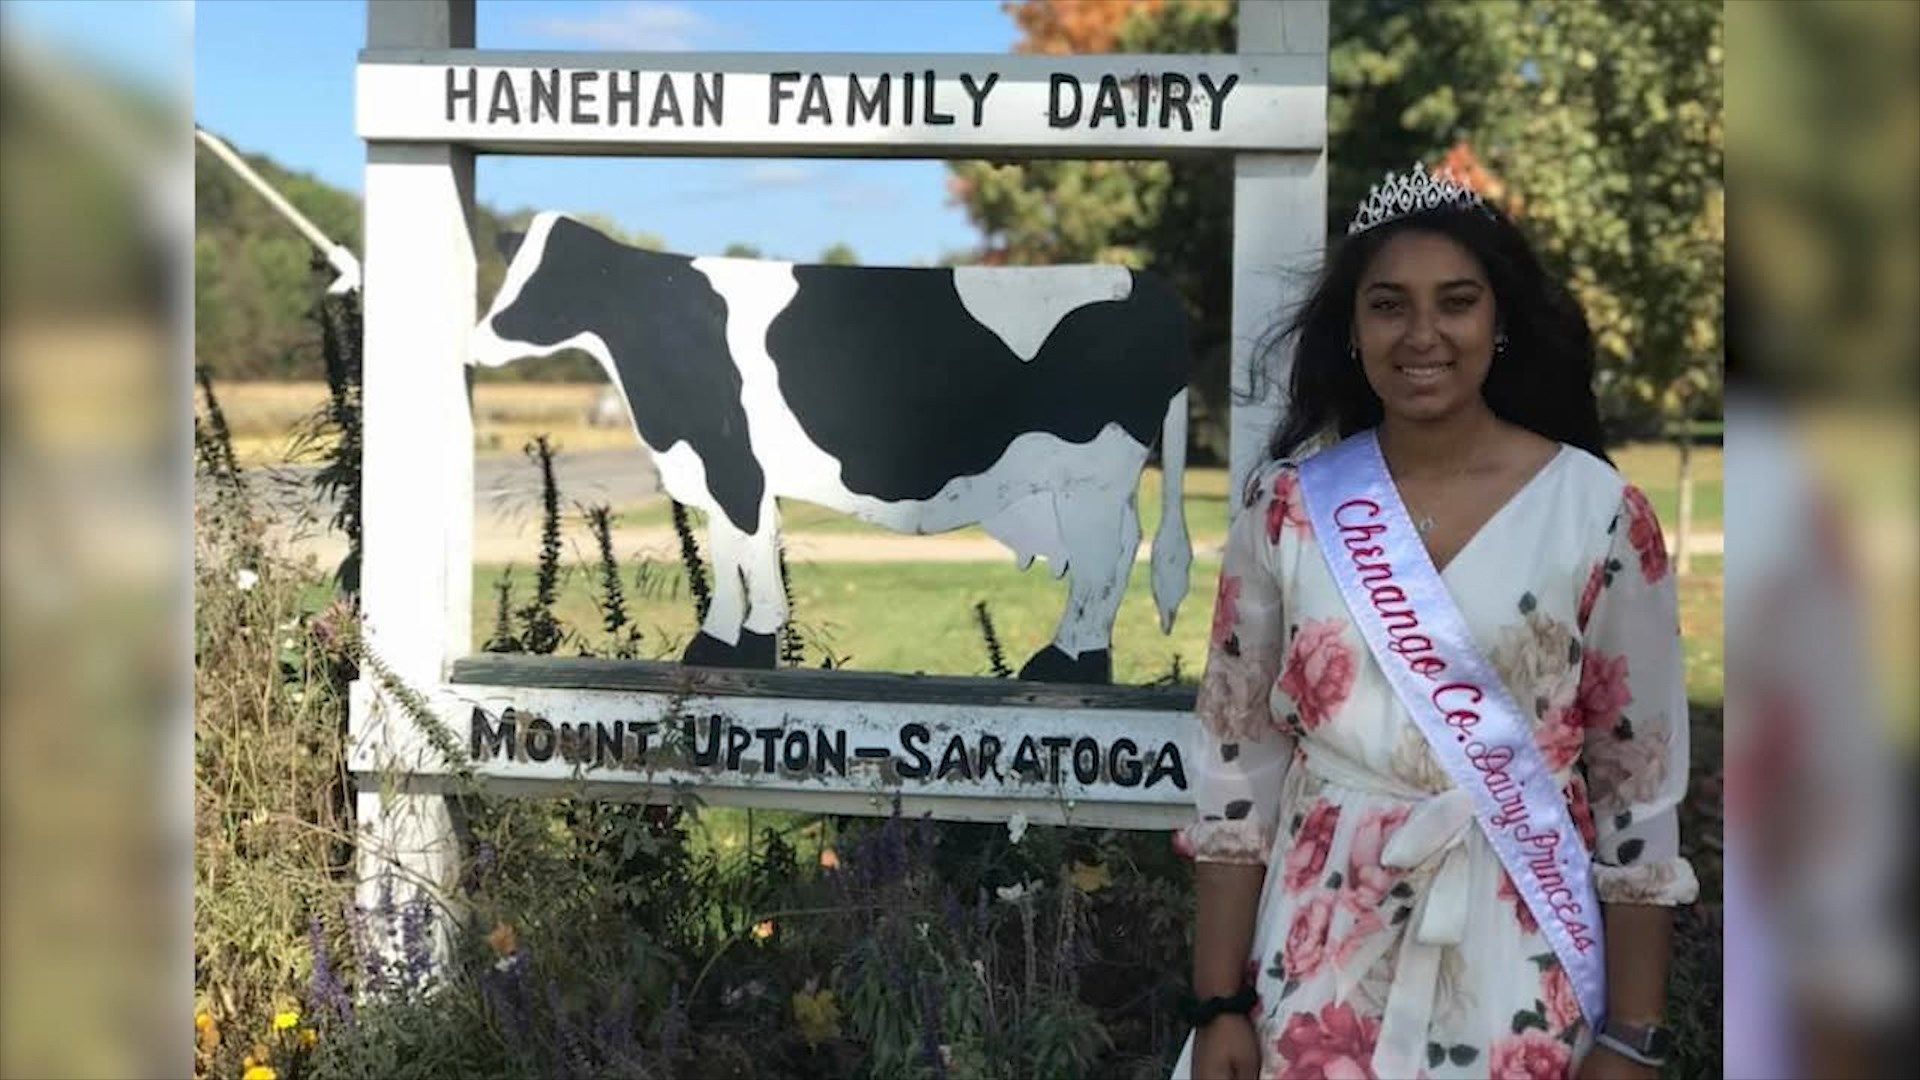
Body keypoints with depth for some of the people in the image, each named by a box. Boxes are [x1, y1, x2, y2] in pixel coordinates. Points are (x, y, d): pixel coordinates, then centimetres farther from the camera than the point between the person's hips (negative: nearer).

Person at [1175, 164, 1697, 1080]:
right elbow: (1236, 762, 1)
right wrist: (1219, 1004, -2)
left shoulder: (1599, 511, -6)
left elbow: (1642, 791, -2)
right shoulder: (1286, 506, -2)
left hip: (1520, 969, -1)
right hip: (1318, 955, 1)